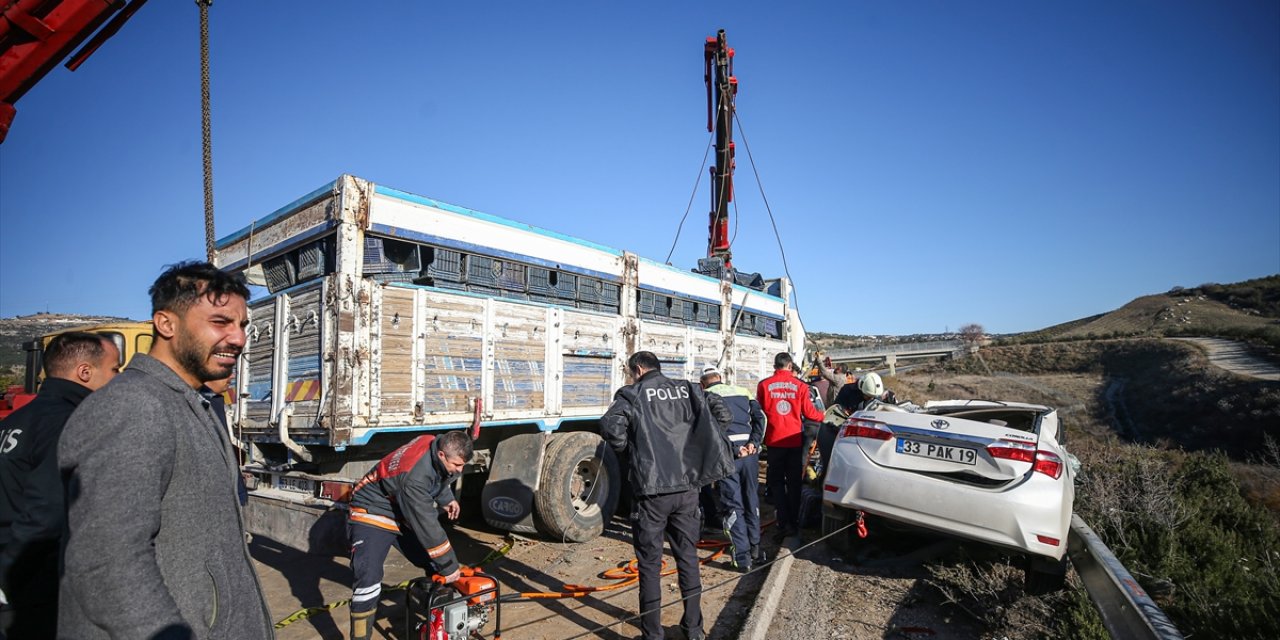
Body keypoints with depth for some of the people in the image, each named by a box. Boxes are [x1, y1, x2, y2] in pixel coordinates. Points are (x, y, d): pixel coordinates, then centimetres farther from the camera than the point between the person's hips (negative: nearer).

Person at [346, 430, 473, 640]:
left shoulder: (438, 444, -17)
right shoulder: (414, 477, -39)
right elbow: (427, 528, -33)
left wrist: (446, 499, 4)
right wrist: (450, 567, -24)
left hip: (407, 512, 8)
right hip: (373, 514, -8)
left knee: (436, 566, 8)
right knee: (368, 579, -23)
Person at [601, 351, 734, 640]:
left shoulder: (632, 394, -5)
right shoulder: (688, 390, 9)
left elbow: (611, 426, -21)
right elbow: (719, 417, 1)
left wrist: (629, 454, -4)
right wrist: (721, 463, 6)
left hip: (651, 490, -4)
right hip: (686, 487, 4)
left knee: (650, 564, 9)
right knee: (688, 557, 17)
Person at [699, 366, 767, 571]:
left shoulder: (707, 396, 2)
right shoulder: (743, 392, 16)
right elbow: (760, 417, 3)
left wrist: (733, 449, -13)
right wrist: (754, 443, -5)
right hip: (749, 452, 5)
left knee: (732, 505, 4)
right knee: (751, 500, 17)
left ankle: (742, 555, 4)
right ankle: (755, 549, 28)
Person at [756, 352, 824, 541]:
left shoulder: (764, 385, -6)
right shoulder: (800, 385, -5)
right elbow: (809, 412, -1)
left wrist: (760, 435, 17)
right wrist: (823, 417, 19)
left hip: (774, 440, -1)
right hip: (795, 439, 1)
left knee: (777, 482, 8)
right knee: (794, 482, 14)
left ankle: (784, 523, -1)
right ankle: (794, 522, 20)